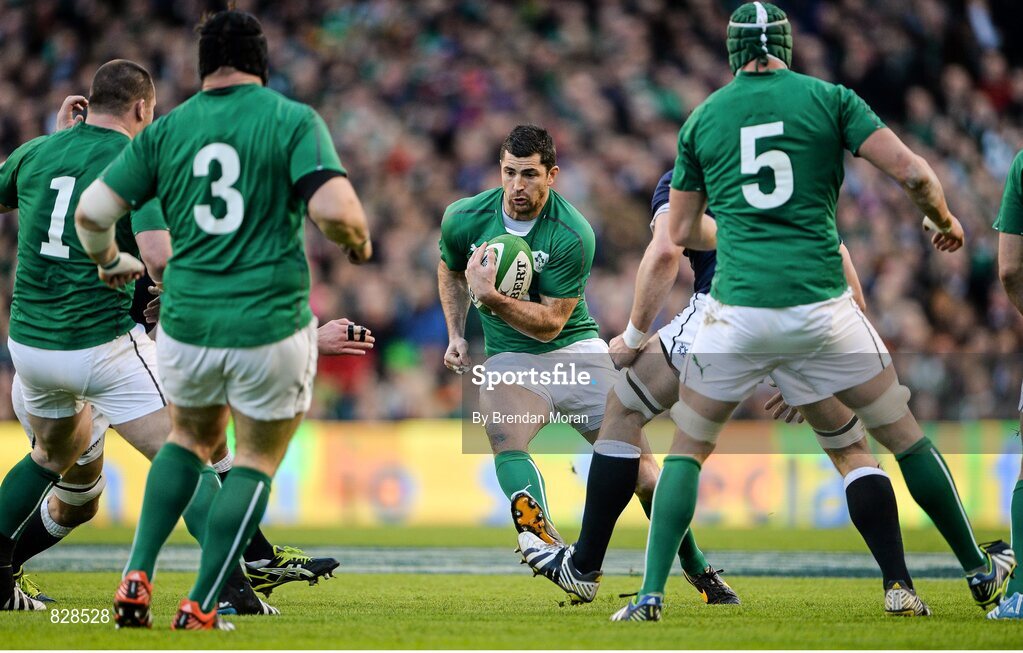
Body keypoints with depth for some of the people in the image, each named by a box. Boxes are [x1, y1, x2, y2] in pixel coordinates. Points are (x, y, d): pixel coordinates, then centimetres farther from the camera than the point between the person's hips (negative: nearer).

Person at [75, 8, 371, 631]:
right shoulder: (294, 120, -6)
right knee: (256, 461, 13)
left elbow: (91, 210, 2)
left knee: (191, 438, 27)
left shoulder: (167, 130, 4)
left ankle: (137, 579, 14)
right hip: (271, 327, -4)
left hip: (186, 322, 4)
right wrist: (361, 242, 2)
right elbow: (334, 209, -20)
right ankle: (201, 610, 8)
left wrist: (109, 261, 22)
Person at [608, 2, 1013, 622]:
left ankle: (651, 595, 1)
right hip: (823, 306, 0)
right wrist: (944, 219, 15)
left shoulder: (703, 117, 9)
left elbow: (683, 232, 16)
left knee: (687, 450, 14)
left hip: (737, 312, 0)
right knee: (906, 437, 15)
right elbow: (912, 172, -5)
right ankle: (981, 571, 23)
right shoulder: (829, 98, 3)